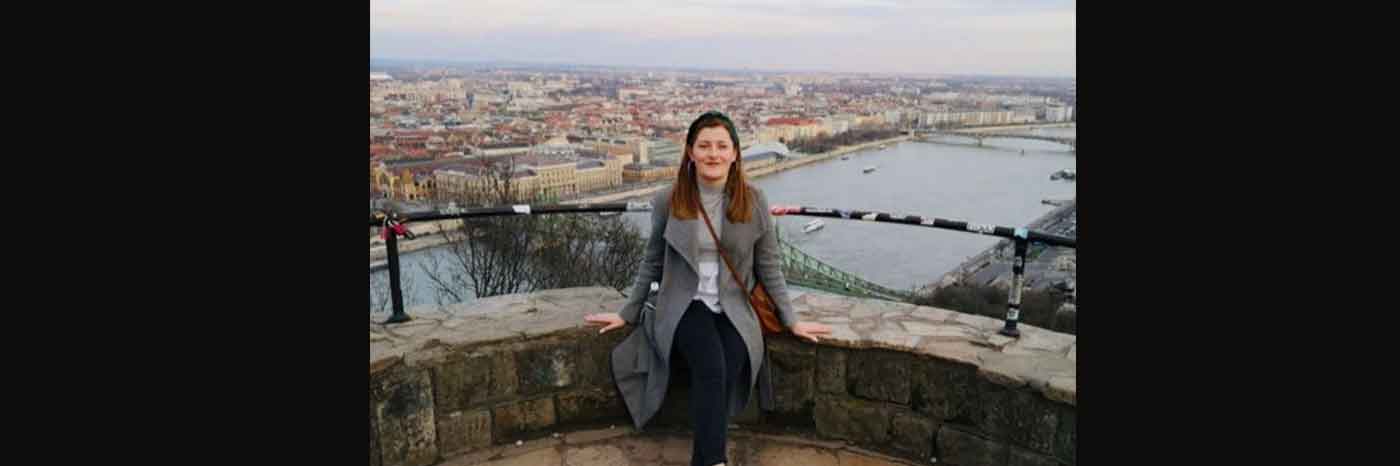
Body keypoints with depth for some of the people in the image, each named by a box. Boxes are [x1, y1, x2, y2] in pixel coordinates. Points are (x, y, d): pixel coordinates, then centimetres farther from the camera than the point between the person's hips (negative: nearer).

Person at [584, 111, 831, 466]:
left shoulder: (753, 201, -3)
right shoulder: (669, 201, -3)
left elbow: (769, 265, 5)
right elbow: (652, 263, 9)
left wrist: (790, 321, 6)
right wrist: (627, 314, 12)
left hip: (733, 309, 1)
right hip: (684, 305, -1)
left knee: (729, 372, -28)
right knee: (711, 368, -30)